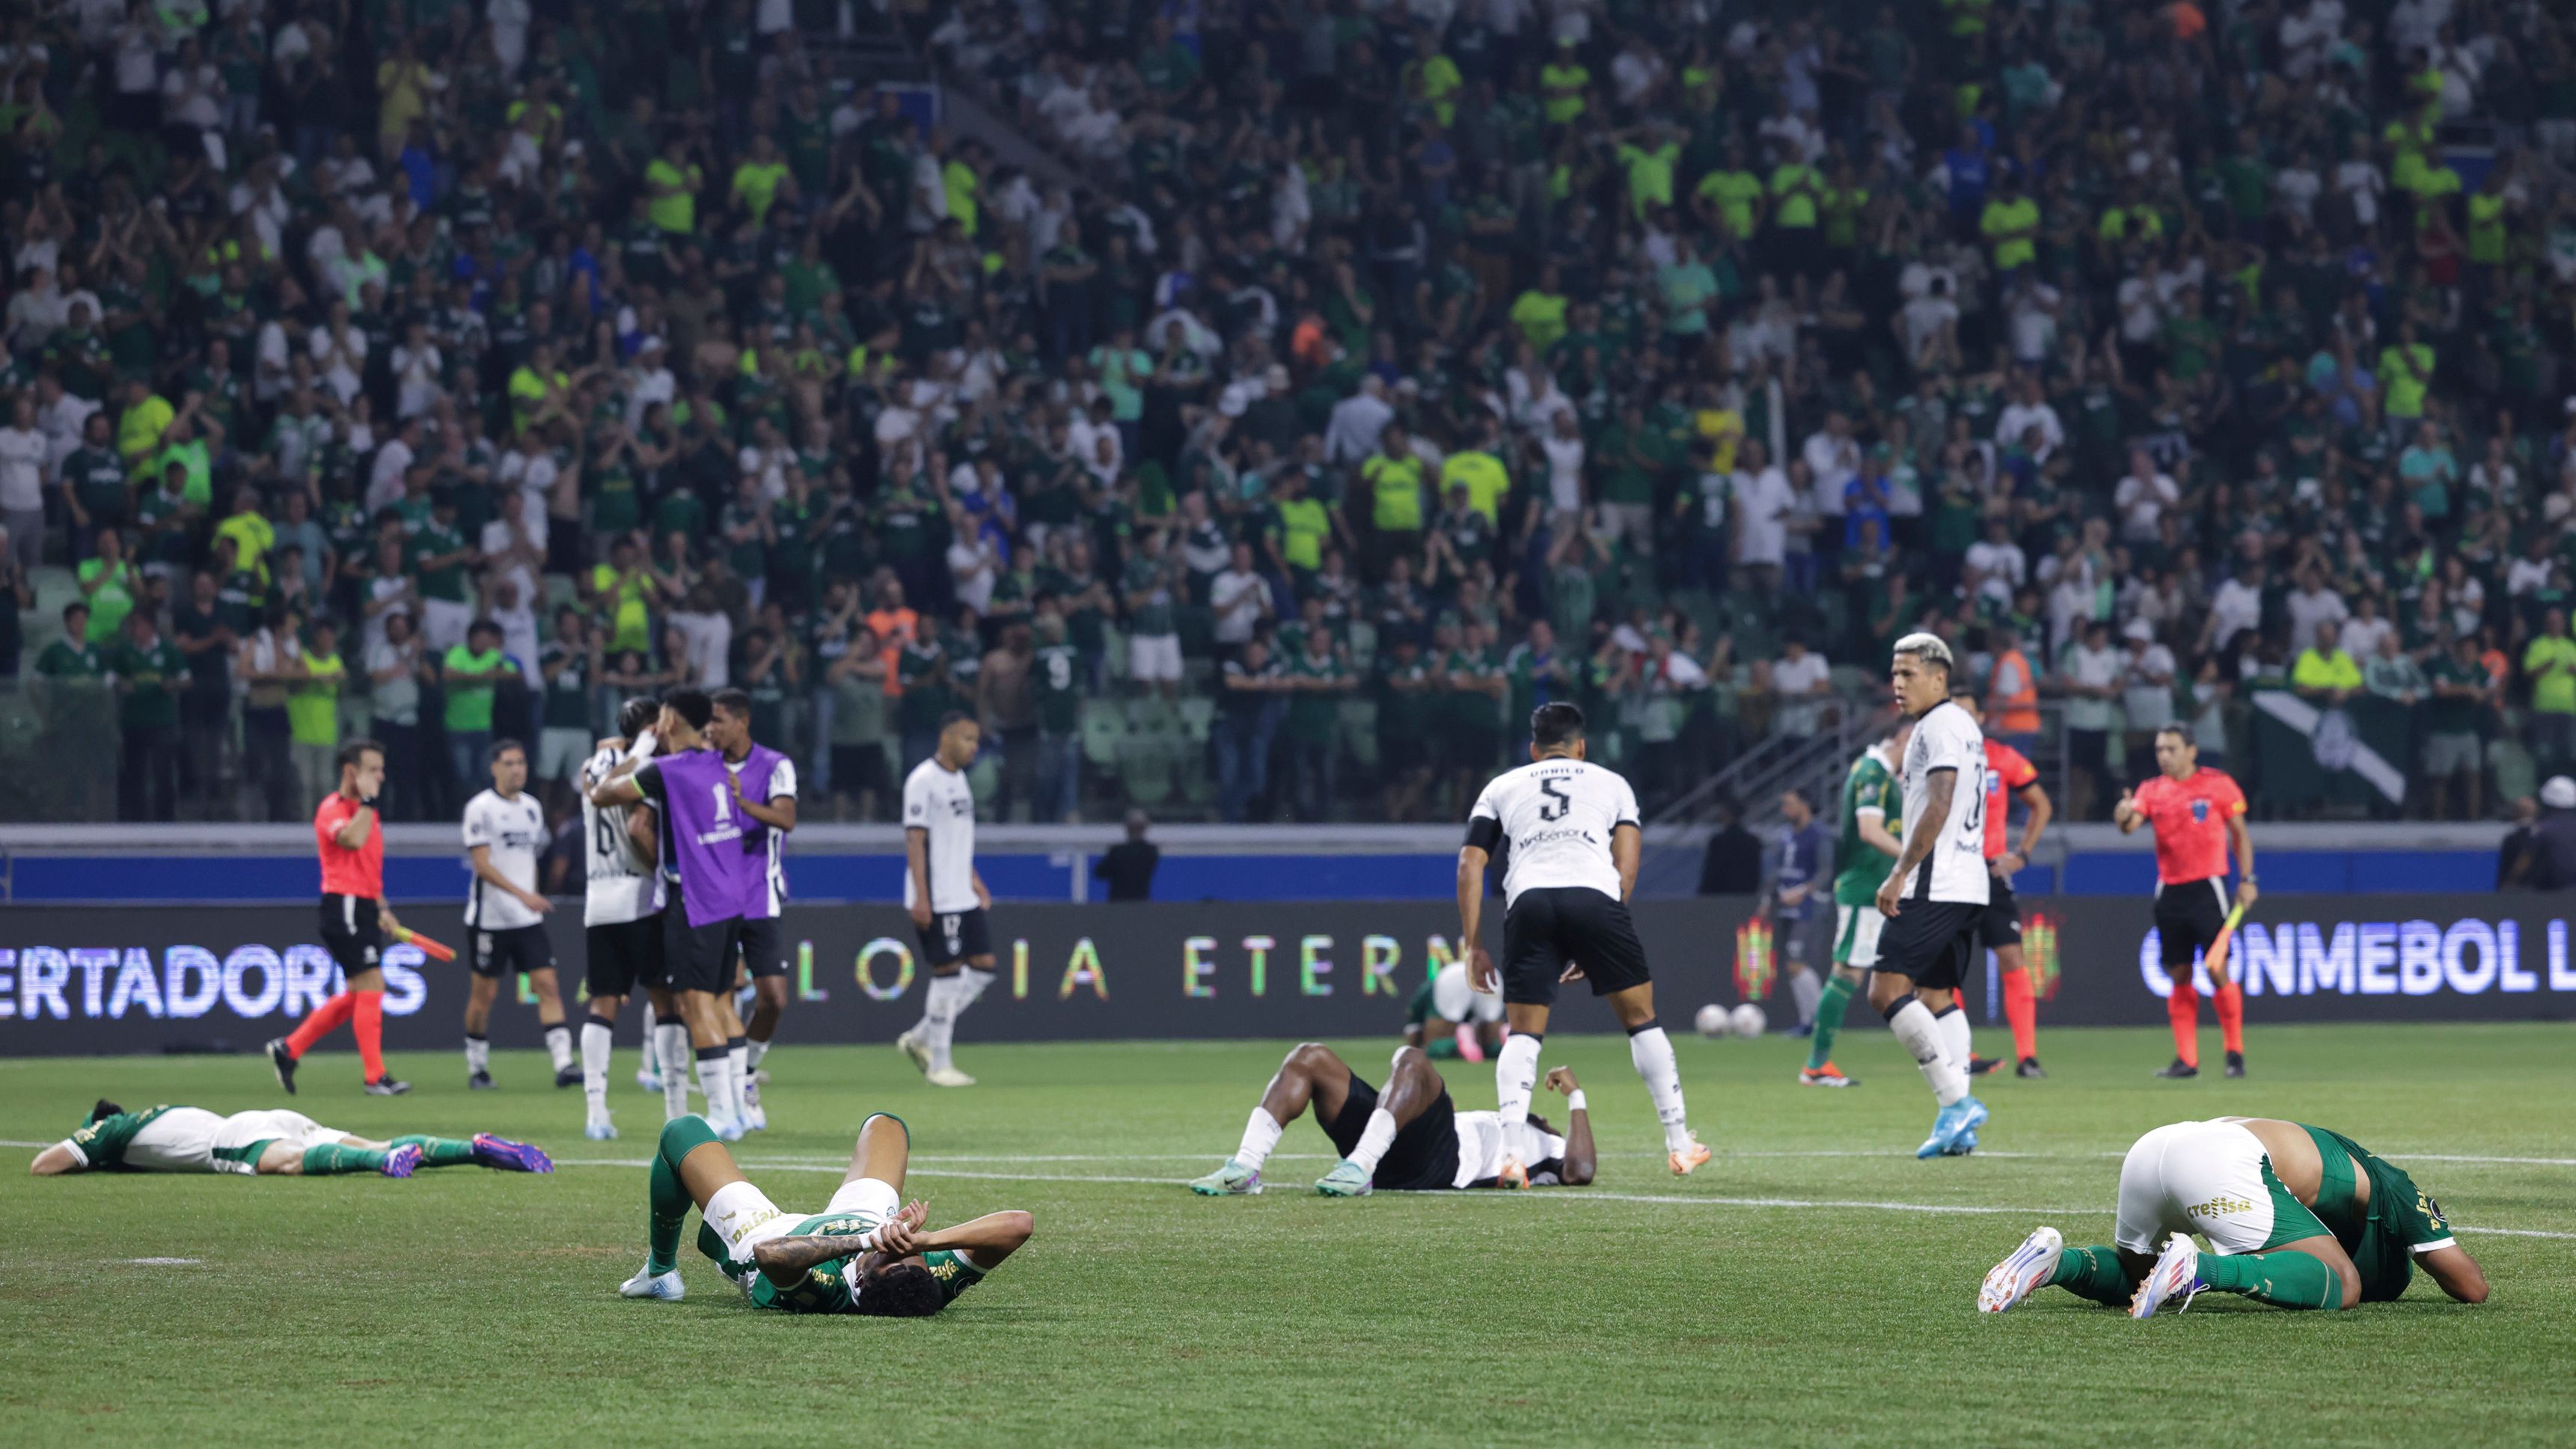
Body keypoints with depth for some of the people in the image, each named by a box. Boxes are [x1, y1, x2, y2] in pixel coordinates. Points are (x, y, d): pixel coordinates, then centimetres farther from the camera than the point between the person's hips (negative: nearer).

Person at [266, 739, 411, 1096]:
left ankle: (288, 1049, 19)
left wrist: (382, 909, 22)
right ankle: (375, 1077, -9)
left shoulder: (365, 811, 18)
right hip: (344, 906, -10)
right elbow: (352, 839, -31)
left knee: (355, 996, 11)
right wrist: (367, 800, -21)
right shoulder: (333, 809, -10)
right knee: (371, 987, -11)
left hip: (364, 910, 10)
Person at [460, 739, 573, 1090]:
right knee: (484, 993, 3)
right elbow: (482, 864, -16)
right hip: (489, 918, -5)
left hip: (528, 918, 5)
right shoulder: (481, 808, -9)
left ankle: (563, 1064, -15)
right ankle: (476, 1068, 17)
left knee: (547, 984, -8)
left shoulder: (532, 808, 11)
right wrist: (522, 894, -25)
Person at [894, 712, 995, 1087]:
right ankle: (938, 1065, 2)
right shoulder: (923, 780, -12)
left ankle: (920, 1038, 15)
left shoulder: (958, 779, 16)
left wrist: (975, 881, 22)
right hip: (935, 900, -9)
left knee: (983, 966, 5)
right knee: (947, 972, -6)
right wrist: (921, 896, -20)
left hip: (963, 898, 9)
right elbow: (915, 839, -16)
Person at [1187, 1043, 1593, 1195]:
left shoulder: (1547, 1148, 26)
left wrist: (1575, 1098, 14)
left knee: (1412, 1059, -32)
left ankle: (1360, 1169, -49)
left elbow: (1580, 1171, 3)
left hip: (1438, 1161, -8)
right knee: (1309, 1058, -7)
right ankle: (1244, 1169, -26)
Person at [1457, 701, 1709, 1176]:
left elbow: (1470, 864, 16)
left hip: (1528, 900, 1)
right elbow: (1625, 868, 15)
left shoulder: (1501, 787, 28)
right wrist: (1592, 950, 18)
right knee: (1640, 1018, 14)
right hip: (1594, 896, 0)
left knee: (1523, 1034, 7)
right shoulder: (1612, 785, 27)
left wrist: (1473, 946, 16)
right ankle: (1679, 1144, 16)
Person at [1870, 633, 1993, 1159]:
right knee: (1937, 996, 12)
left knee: (1888, 990, -12)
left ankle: (1956, 1101, -18)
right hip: (1968, 888, 10)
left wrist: (1900, 874, -19)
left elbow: (1939, 807, -19)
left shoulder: (1939, 726, -10)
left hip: (1935, 884, -10)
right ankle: (1956, 1122, 6)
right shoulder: (1965, 727, 20)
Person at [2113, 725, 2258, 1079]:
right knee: (2179, 976, 3)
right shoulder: (2152, 790, 7)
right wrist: (2124, 818, -32)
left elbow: (2240, 833, 4)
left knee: (2217, 969, -9)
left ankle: (2235, 1053, 2)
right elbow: (2131, 824, -8)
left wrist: (2247, 880, -2)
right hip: (2170, 890, 3)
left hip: (2207, 886, -3)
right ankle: (2186, 1059, 8)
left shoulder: (2217, 784, 0)